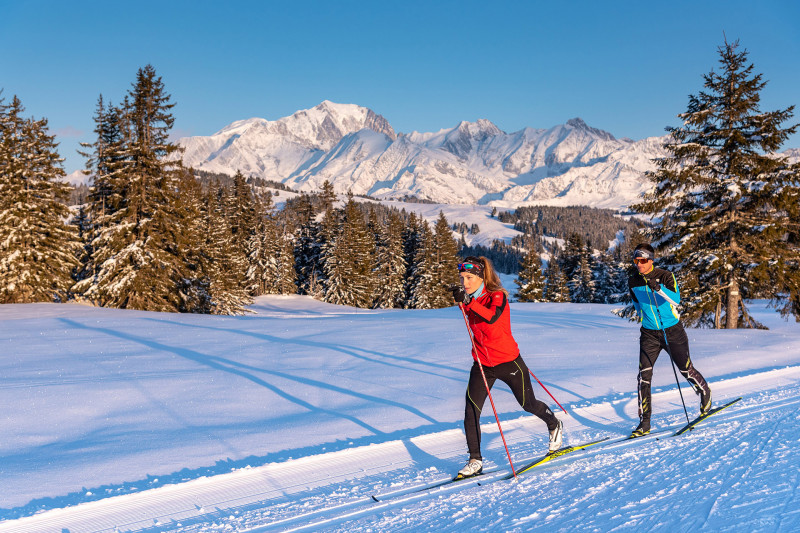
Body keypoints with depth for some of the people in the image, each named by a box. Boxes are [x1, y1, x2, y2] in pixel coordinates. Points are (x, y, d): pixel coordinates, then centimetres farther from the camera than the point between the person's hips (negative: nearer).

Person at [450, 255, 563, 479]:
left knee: (528, 404, 14)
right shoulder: (471, 300, 0)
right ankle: (475, 460, 2)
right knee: (471, 410, -9)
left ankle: (554, 426, 45)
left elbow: (492, 317, -42)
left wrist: (468, 302, -50)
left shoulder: (497, 296, -19)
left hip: (507, 361, -5)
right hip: (482, 364, 5)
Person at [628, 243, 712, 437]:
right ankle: (644, 422, -6)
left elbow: (676, 299, -29)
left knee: (686, 369, 9)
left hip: (672, 331, -2)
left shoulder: (665, 276, -12)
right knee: (644, 375, -9)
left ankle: (705, 393, 42)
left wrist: (658, 288, -44)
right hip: (649, 334, 3)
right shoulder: (633, 282, 0)